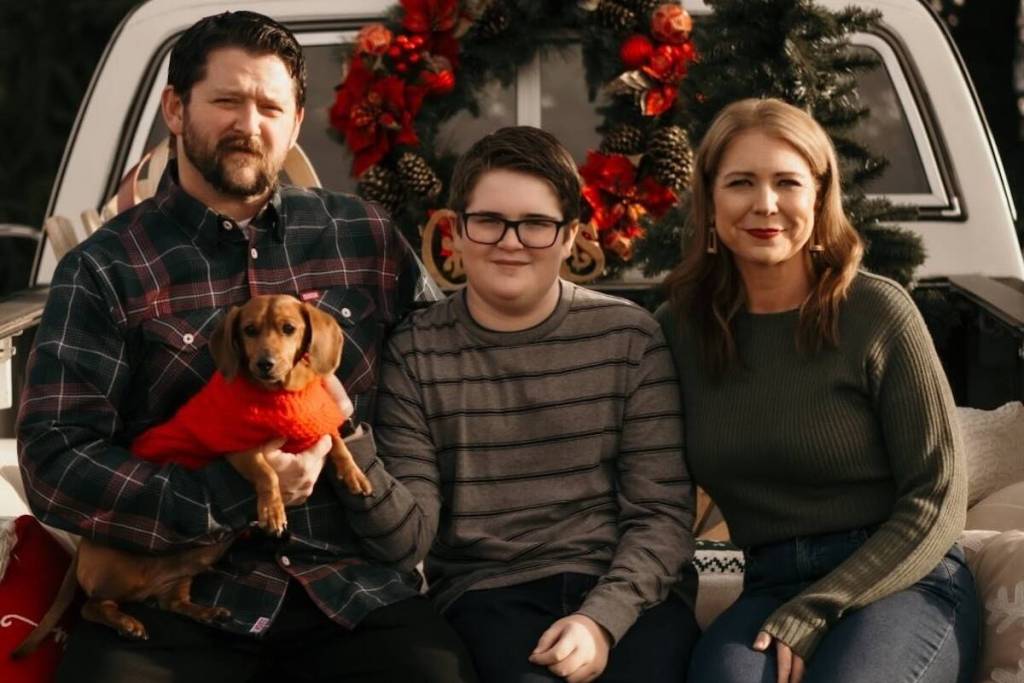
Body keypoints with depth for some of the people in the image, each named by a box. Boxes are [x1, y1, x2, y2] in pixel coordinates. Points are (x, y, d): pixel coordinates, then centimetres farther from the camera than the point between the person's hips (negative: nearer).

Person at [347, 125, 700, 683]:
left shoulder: (627, 337, 4)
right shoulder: (415, 353, 4)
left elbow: (662, 511, 2)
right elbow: (410, 535, -2)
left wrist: (603, 618, -13)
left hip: (628, 587, 1)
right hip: (486, 591, -1)